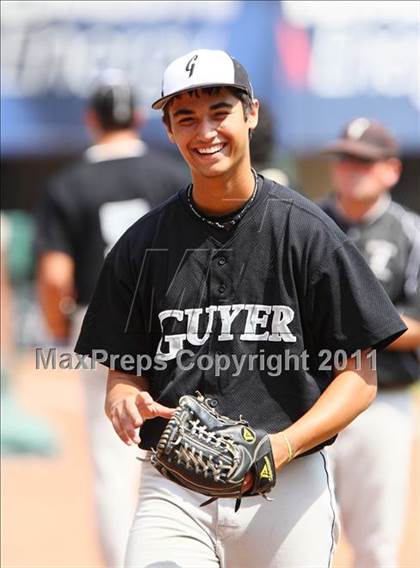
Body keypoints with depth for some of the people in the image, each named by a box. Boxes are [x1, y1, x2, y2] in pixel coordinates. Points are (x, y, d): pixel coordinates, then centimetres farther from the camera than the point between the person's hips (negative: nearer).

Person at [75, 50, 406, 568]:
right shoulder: (142, 244, 9)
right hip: (172, 494, 1)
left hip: (289, 487, -1)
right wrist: (123, 400, -11)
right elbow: (123, 368, 13)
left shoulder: (306, 232, -1)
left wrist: (284, 446, -17)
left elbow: (359, 378, -1)